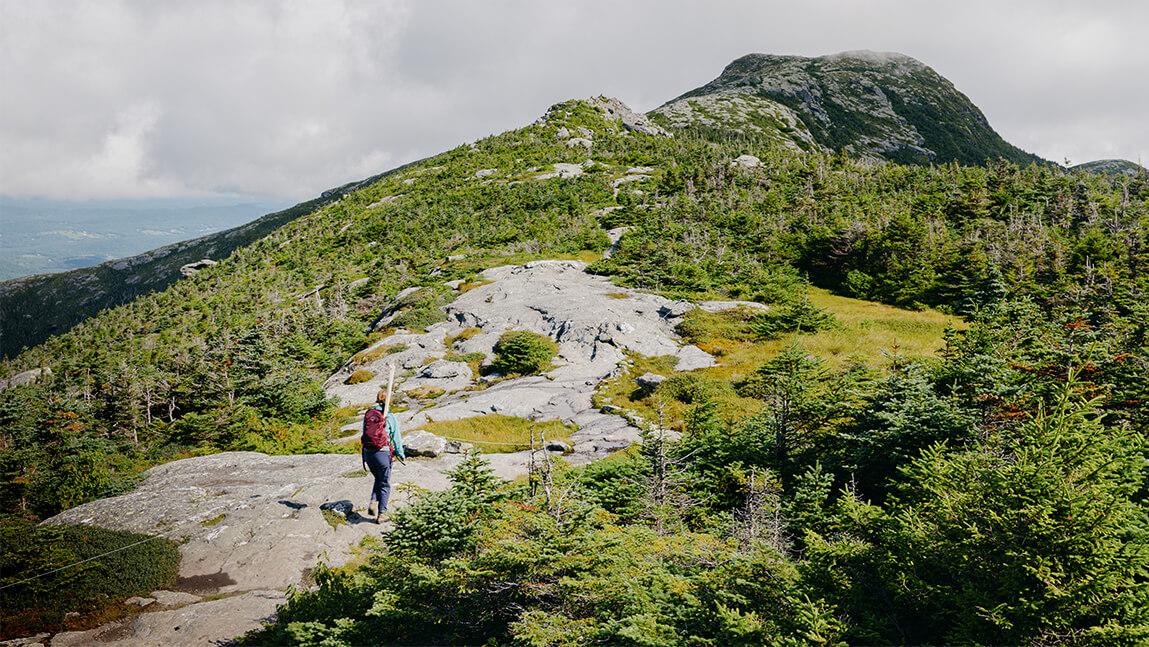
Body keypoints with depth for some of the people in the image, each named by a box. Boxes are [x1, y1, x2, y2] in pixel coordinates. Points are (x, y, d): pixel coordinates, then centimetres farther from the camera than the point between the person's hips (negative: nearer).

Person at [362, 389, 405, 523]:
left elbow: (364, 434, 10)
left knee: (378, 479, 26)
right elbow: (396, 438, -5)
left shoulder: (368, 415, 3)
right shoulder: (390, 417, -9)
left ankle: (373, 503, 7)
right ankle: (380, 514, 6)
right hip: (382, 453, -4)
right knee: (385, 484, 10)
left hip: (368, 453, 4)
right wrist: (401, 454, 9)